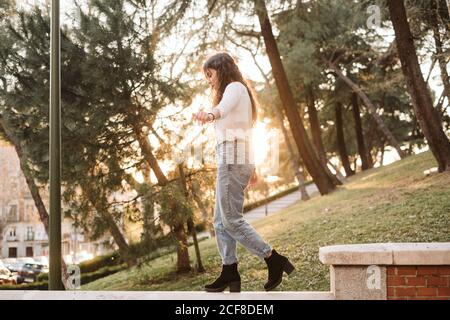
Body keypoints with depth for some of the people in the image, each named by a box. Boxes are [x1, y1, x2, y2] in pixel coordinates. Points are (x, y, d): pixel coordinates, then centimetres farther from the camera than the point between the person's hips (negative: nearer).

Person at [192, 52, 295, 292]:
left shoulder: (234, 87, -3)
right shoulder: (239, 92, 27)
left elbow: (224, 106, -29)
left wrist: (210, 115, -51)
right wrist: (251, 168, 32)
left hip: (232, 158, -10)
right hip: (237, 160, 10)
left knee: (231, 219, -11)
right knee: (220, 221, 7)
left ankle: (274, 261, -9)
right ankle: (229, 273, 8)